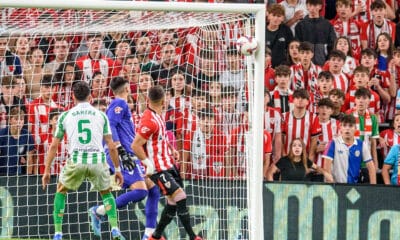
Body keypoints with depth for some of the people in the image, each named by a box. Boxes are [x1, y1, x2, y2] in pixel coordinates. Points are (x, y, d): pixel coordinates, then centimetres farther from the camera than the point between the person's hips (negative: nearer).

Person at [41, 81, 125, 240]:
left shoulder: (65, 116, 11)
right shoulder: (100, 115, 11)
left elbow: (54, 146, 11)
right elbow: (111, 146, 9)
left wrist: (47, 171, 17)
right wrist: (117, 169, 18)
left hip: (76, 161, -1)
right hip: (98, 161, 1)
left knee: (60, 192, 24)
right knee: (106, 194, 25)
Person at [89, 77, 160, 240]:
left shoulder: (118, 105, 25)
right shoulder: (119, 104, -4)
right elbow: (109, 126, -17)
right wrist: (121, 151, -24)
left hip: (127, 156, 10)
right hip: (122, 155, -10)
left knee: (153, 190, 9)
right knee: (140, 191, -22)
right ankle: (99, 211, -17)